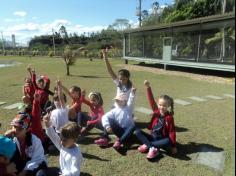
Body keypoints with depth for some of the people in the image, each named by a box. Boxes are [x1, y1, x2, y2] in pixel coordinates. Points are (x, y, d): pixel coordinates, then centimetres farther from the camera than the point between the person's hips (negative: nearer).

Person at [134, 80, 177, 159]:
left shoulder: (169, 118, -12)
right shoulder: (156, 112, -5)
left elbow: (172, 132, -11)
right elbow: (151, 101, -15)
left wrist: (173, 146, -15)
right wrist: (148, 87, -23)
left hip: (161, 139, -3)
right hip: (152, 137, 3)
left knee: (169, 141, -37)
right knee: (137, 131, -16)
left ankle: (147, 145, -27)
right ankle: (153, 148, -28)